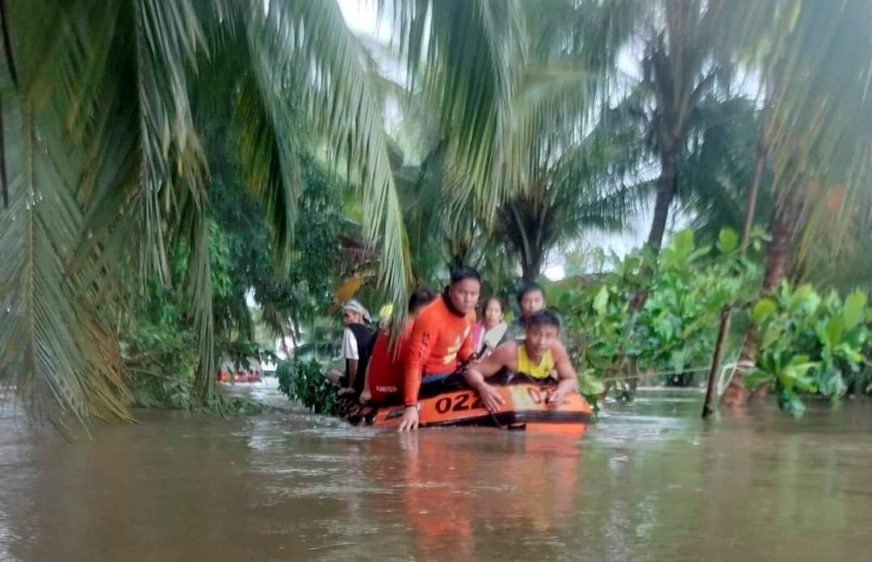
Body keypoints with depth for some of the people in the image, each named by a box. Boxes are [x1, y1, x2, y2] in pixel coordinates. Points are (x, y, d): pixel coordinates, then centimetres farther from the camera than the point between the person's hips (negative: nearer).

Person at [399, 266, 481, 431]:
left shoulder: (469, 312, -1)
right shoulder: (431, 317, -27)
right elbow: (415, 363, -32)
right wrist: (411, 406, -40)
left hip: (449, 374, 9)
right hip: (429, 380, -9)